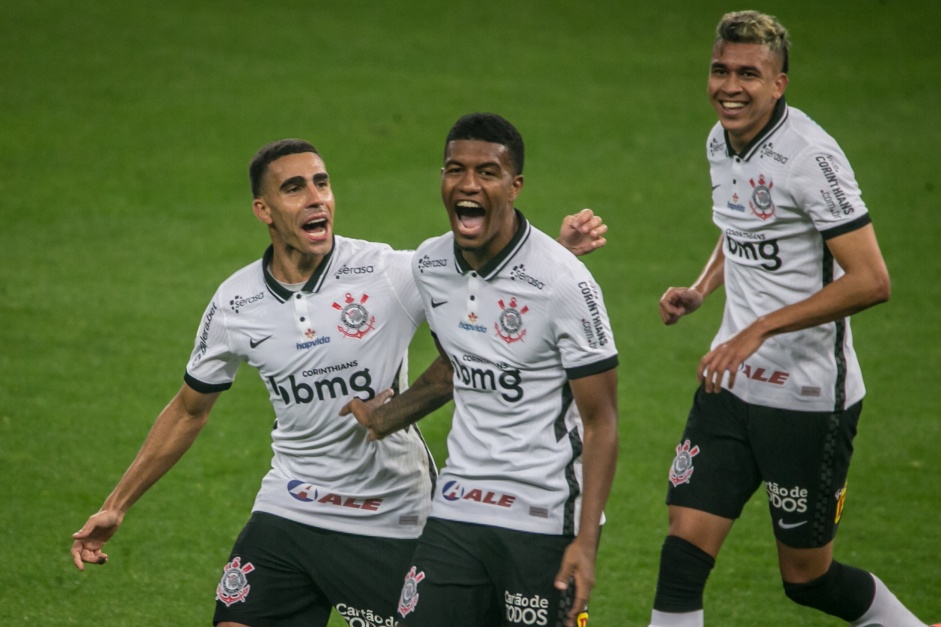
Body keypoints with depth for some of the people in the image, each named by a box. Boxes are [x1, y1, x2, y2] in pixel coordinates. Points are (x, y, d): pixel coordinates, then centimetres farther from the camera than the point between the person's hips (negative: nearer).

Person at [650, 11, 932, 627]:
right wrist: (701, 289, 7)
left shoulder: (809, 156, -19)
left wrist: (759, 329, -26)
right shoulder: (721, 143, 6)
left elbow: (871, 281, -24)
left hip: (809, 397, -7)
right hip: (731, 386, 7)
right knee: (684, 549, -5)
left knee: (807, 577, 5)